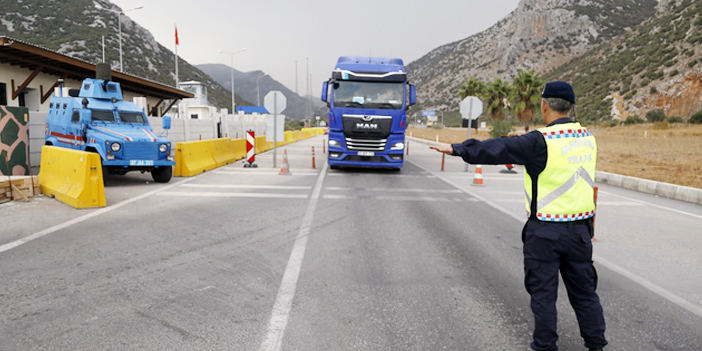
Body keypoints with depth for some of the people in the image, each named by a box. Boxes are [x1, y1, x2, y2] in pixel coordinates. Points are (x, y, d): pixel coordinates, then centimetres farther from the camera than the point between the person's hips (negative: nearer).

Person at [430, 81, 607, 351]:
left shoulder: (540, 142, -16)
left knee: (543, 292, 8)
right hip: (579, 229, 6)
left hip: (545, 231, -6)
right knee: (584, 291, 17)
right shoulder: (587, 139, 5)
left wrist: (457, 149, -7)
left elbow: (495, 149, -15)